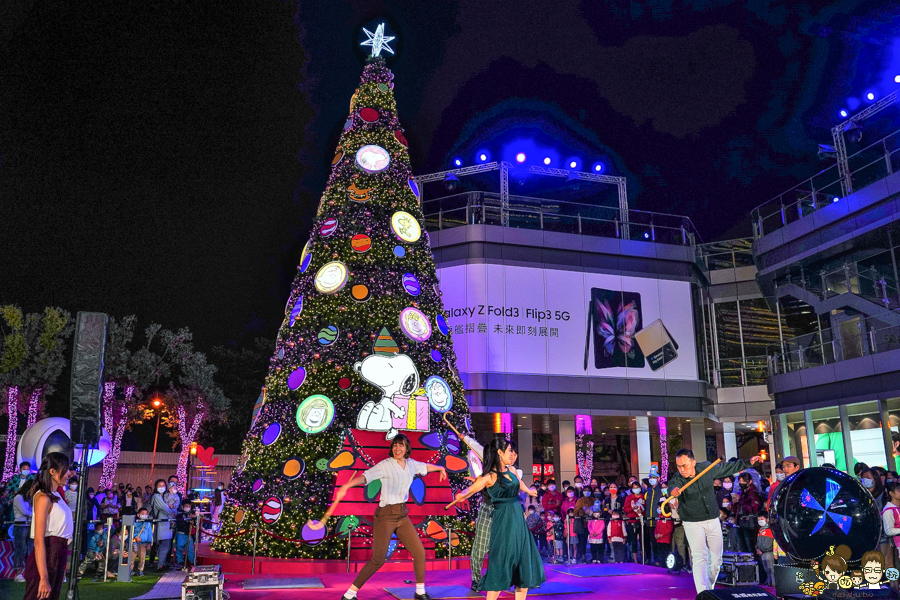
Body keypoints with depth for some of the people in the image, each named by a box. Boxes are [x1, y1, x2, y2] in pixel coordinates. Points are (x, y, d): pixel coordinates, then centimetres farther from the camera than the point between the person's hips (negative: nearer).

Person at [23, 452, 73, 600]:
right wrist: (43, 578, -23)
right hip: (46, 560, -9)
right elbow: (39, 541, -20)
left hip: (57, 558, 9)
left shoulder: (56, 496, 12)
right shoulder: (44, 498, -15)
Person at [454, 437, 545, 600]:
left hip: (518, 519, 8)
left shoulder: (511, 470, 9)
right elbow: (468, 491, -20)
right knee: (501, 565, -7)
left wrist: (529, 492, 49)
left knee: (525, 564, 10)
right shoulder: (489, 476, -12)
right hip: (503, 521, -8)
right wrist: (461, 495, -42)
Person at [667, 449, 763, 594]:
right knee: (699, 557, -17)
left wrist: (748, 463, 7)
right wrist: (673, 490, -67)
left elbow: (728, 468, 8)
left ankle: (710, 588, 31)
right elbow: (672, 486, -44)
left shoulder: (706, 468, -10)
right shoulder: (677, 479, -20)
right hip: (693, 523, -4)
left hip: (713, 521, 4)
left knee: (716, 559, 11)